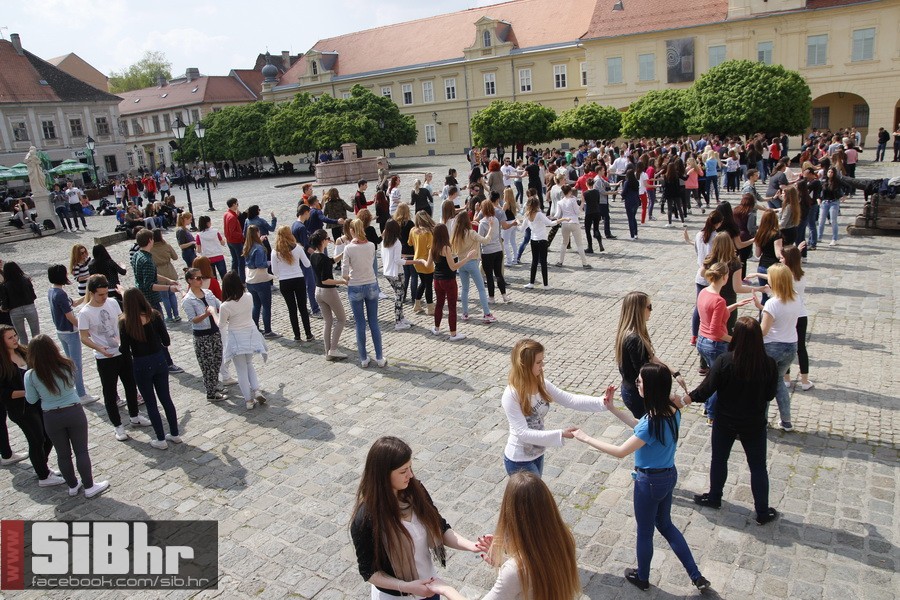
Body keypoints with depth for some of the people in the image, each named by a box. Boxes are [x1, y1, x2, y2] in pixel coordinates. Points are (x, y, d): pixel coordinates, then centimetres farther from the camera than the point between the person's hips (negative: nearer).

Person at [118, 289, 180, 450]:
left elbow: (125, 351, -10)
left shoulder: (125, 322, -14)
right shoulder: (154, 316, -8)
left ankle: (161, 440, 17)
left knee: (150, 403, 11)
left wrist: (120, 345, 12)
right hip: (159, 361, 3)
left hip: (141, 365, -3)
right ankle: (175, 434, 25)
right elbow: (166, 341, -5)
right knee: (166, 399, 16)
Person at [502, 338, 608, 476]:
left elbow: (570, 400, -7)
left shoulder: (541, 384, -7)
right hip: (519, 460, -7)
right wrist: (560, 434, -32)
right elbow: (523, 433, -28)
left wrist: (602, 402, -19)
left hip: (537, 453, 7)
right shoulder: (511, 396, -28)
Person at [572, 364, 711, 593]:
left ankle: (642, 578, 41)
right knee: (665, 525, 28)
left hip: (650, 481, -8)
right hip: (669, 475, 8)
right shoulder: (672, 411, -7)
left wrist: (586, 438, -19)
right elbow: (640, 427, 7)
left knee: (644, 531, 17)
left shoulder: (653, 422, -32)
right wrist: (612, 409, 5)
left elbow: (620, 451, -27)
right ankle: (697, 576, 34)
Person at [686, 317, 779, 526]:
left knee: (719, 459, 21)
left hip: (725, 422, -1)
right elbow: (770, 395, -4)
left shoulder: (724, 361, -25)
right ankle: (762, 512, 27)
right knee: (758, 467, 17)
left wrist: (689, 397, 3)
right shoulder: (769, 364, -19)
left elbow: (706, 389, -15)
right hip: (754, 424, 1)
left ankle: (714, 497, 39)